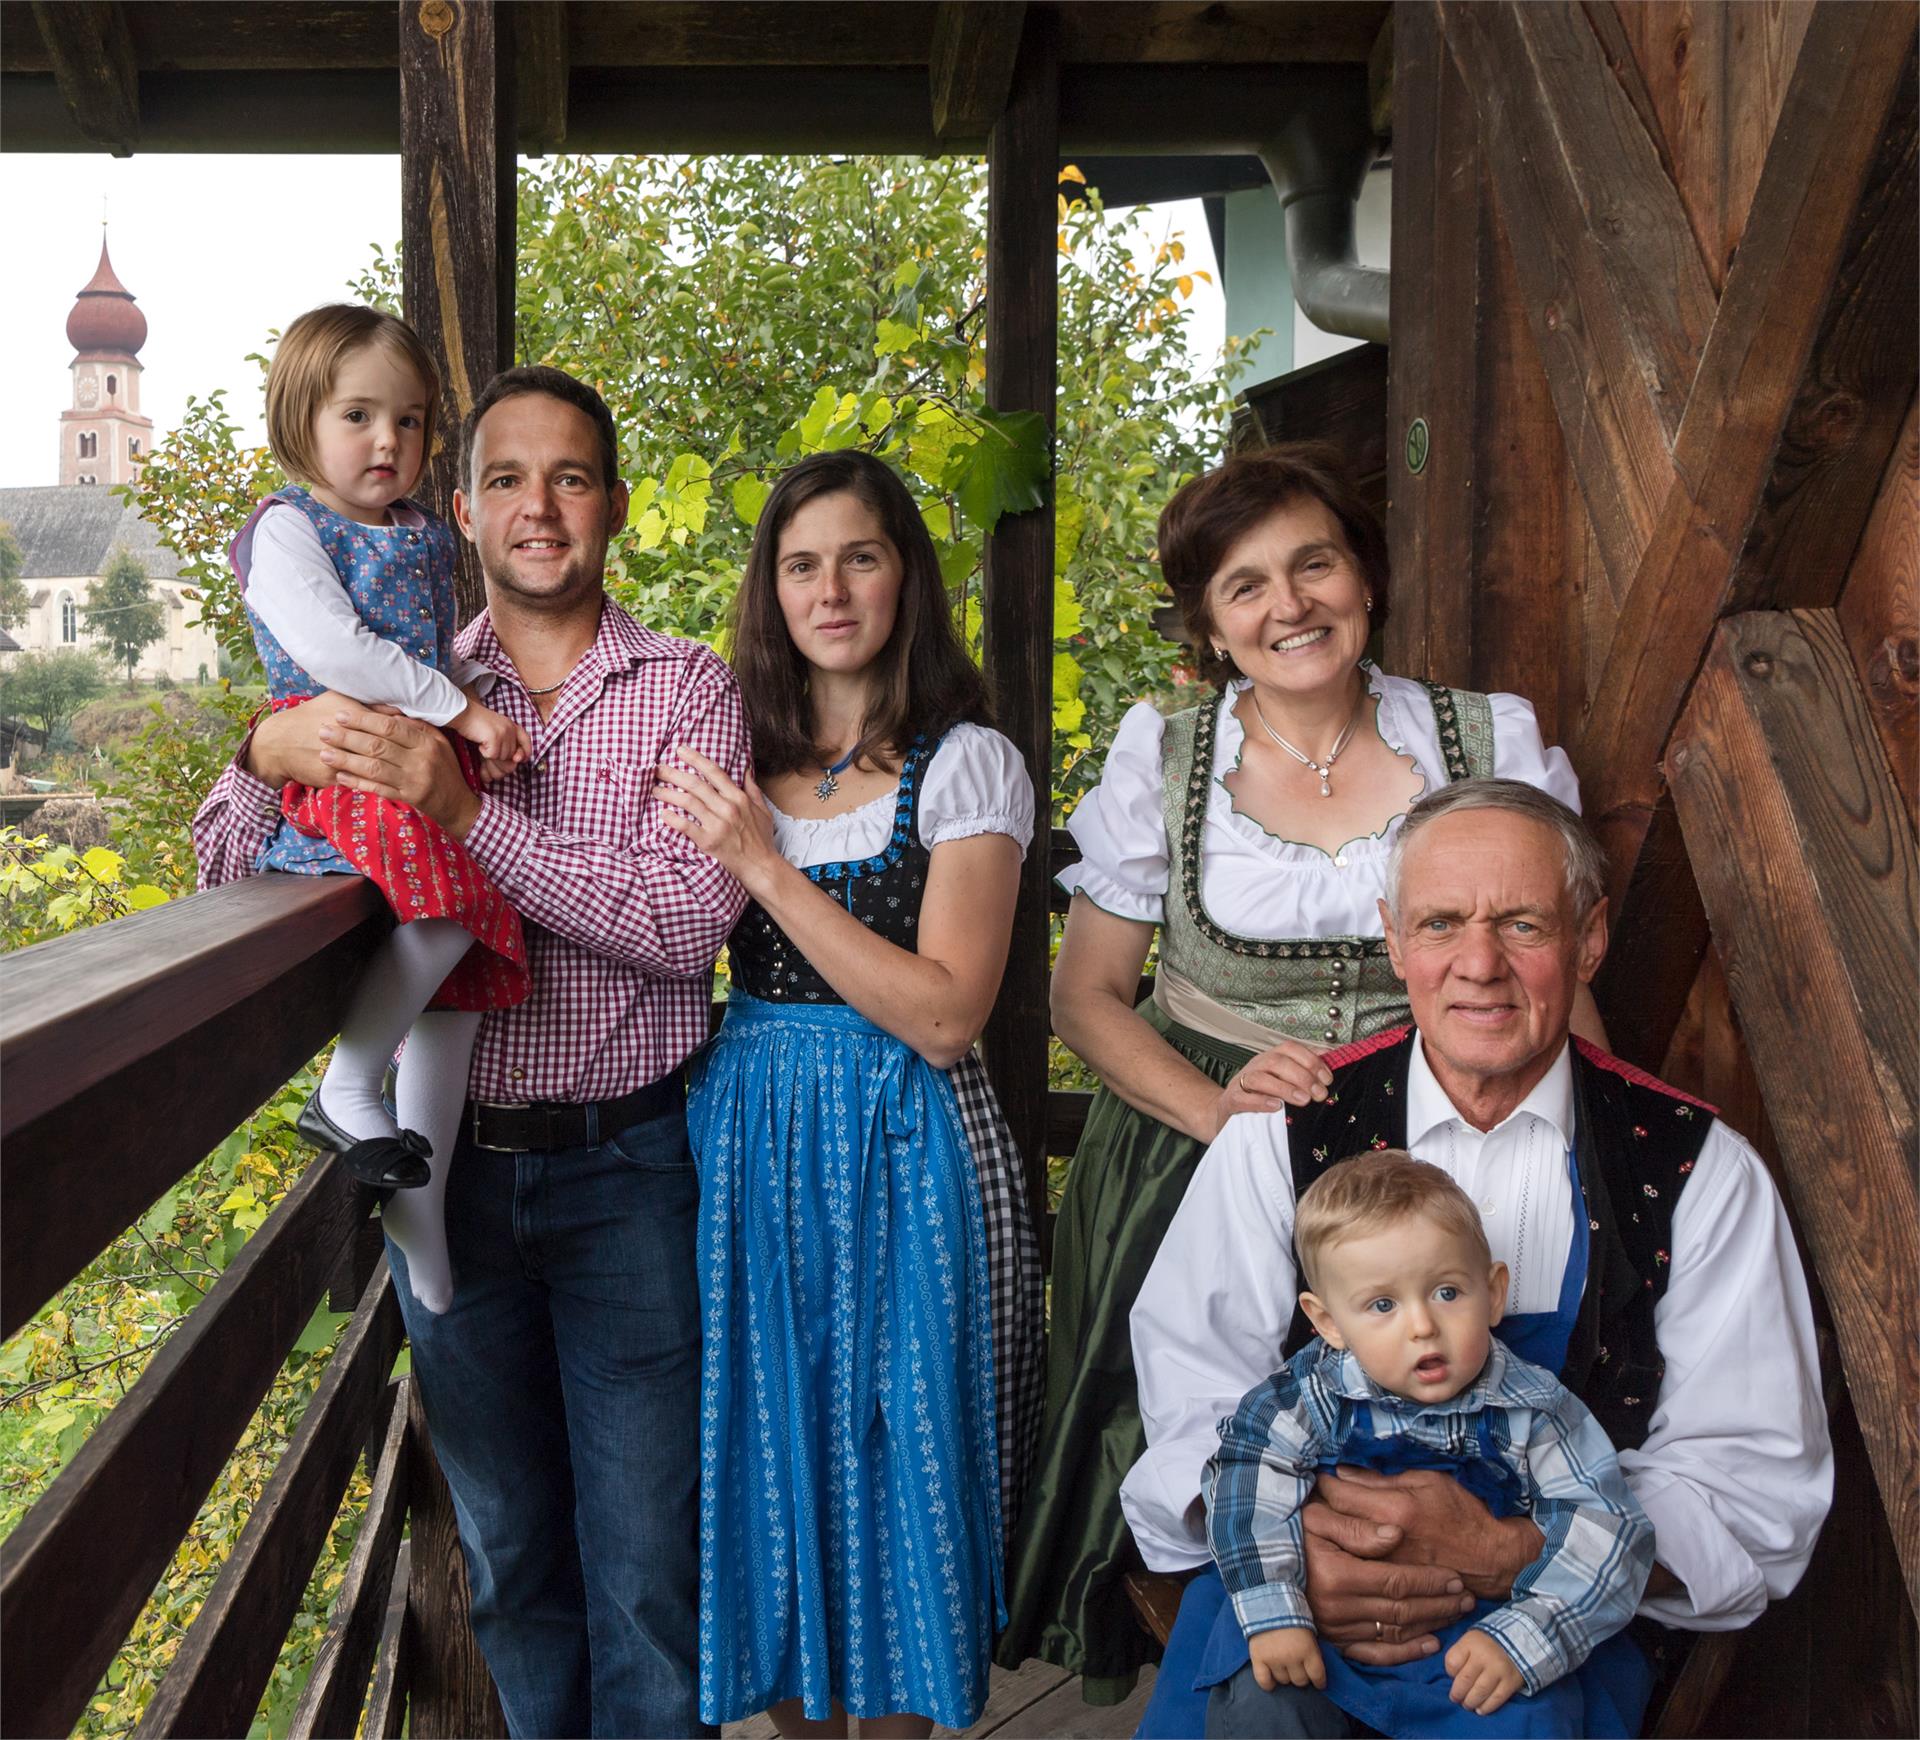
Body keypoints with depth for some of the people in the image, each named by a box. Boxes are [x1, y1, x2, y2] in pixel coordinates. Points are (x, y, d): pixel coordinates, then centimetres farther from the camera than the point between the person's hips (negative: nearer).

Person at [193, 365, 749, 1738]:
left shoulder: (688, 690, -3)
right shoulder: (408, 697, 5)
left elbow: (686, 926, -16)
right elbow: (230, 881, 3)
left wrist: (471, 813, -24)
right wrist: (270, 753, -18)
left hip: (625, 1170, -3)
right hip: (446, 1158, 3)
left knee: (647, 1565, 4)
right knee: (507, 1554, 18)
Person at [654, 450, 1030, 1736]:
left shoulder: (963, 763, -6)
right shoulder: (740, 755, 8)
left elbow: (944, 1018, -15)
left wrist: (768, 866, -18)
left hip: (890, 1144, -4)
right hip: (741, 1131, 4)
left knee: (887, 1451, 7)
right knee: (766, 1447, 12)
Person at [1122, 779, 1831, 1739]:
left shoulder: (1700, 1173, -2)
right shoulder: (1286, 1132, 1)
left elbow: (1755, 1492, -4)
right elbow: (1192, 1385, -1)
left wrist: (1507, 1554, -21)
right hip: (1294, 1579, 1)